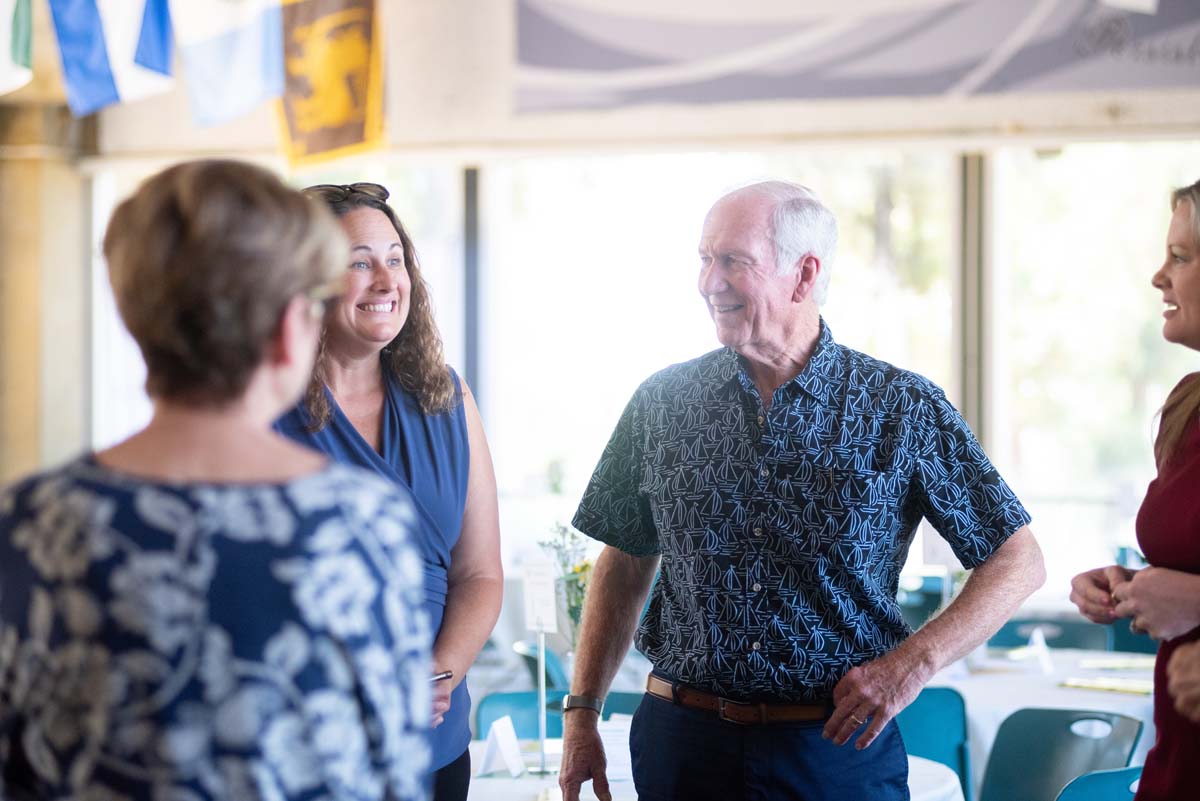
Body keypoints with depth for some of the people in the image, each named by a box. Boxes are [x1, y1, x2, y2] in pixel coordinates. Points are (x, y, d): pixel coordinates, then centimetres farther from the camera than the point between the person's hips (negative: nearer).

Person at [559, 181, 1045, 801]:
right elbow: (624, 564, 12)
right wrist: (581, 714, 6)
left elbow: (1018, 563, -1)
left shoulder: (903, 409, -4)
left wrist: (915, 660, -13)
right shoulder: (662, 403, 4)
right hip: (684, 743, 2)